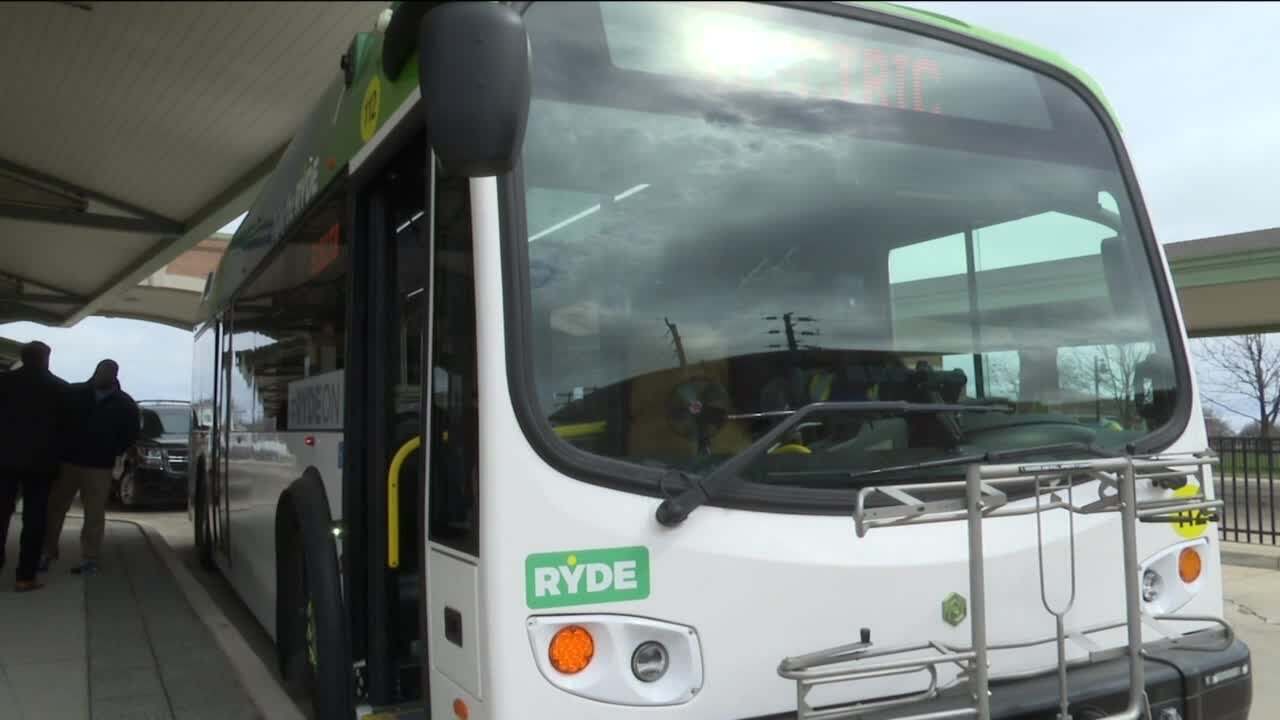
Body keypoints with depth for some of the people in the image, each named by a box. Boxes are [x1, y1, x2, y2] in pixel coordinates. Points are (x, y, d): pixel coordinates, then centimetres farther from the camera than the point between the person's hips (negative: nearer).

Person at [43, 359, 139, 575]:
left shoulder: (124, 404, 3)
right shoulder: (74, 393, 3)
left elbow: (131, 435, 8)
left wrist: (111, 452, 3)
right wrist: (60, 447, 1)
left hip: (99, 466, -1)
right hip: (67, 460, 1)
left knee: (94, 515, 0)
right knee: (54, 508, 7)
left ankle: (90, 558, 6)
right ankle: (48, 552, 21)